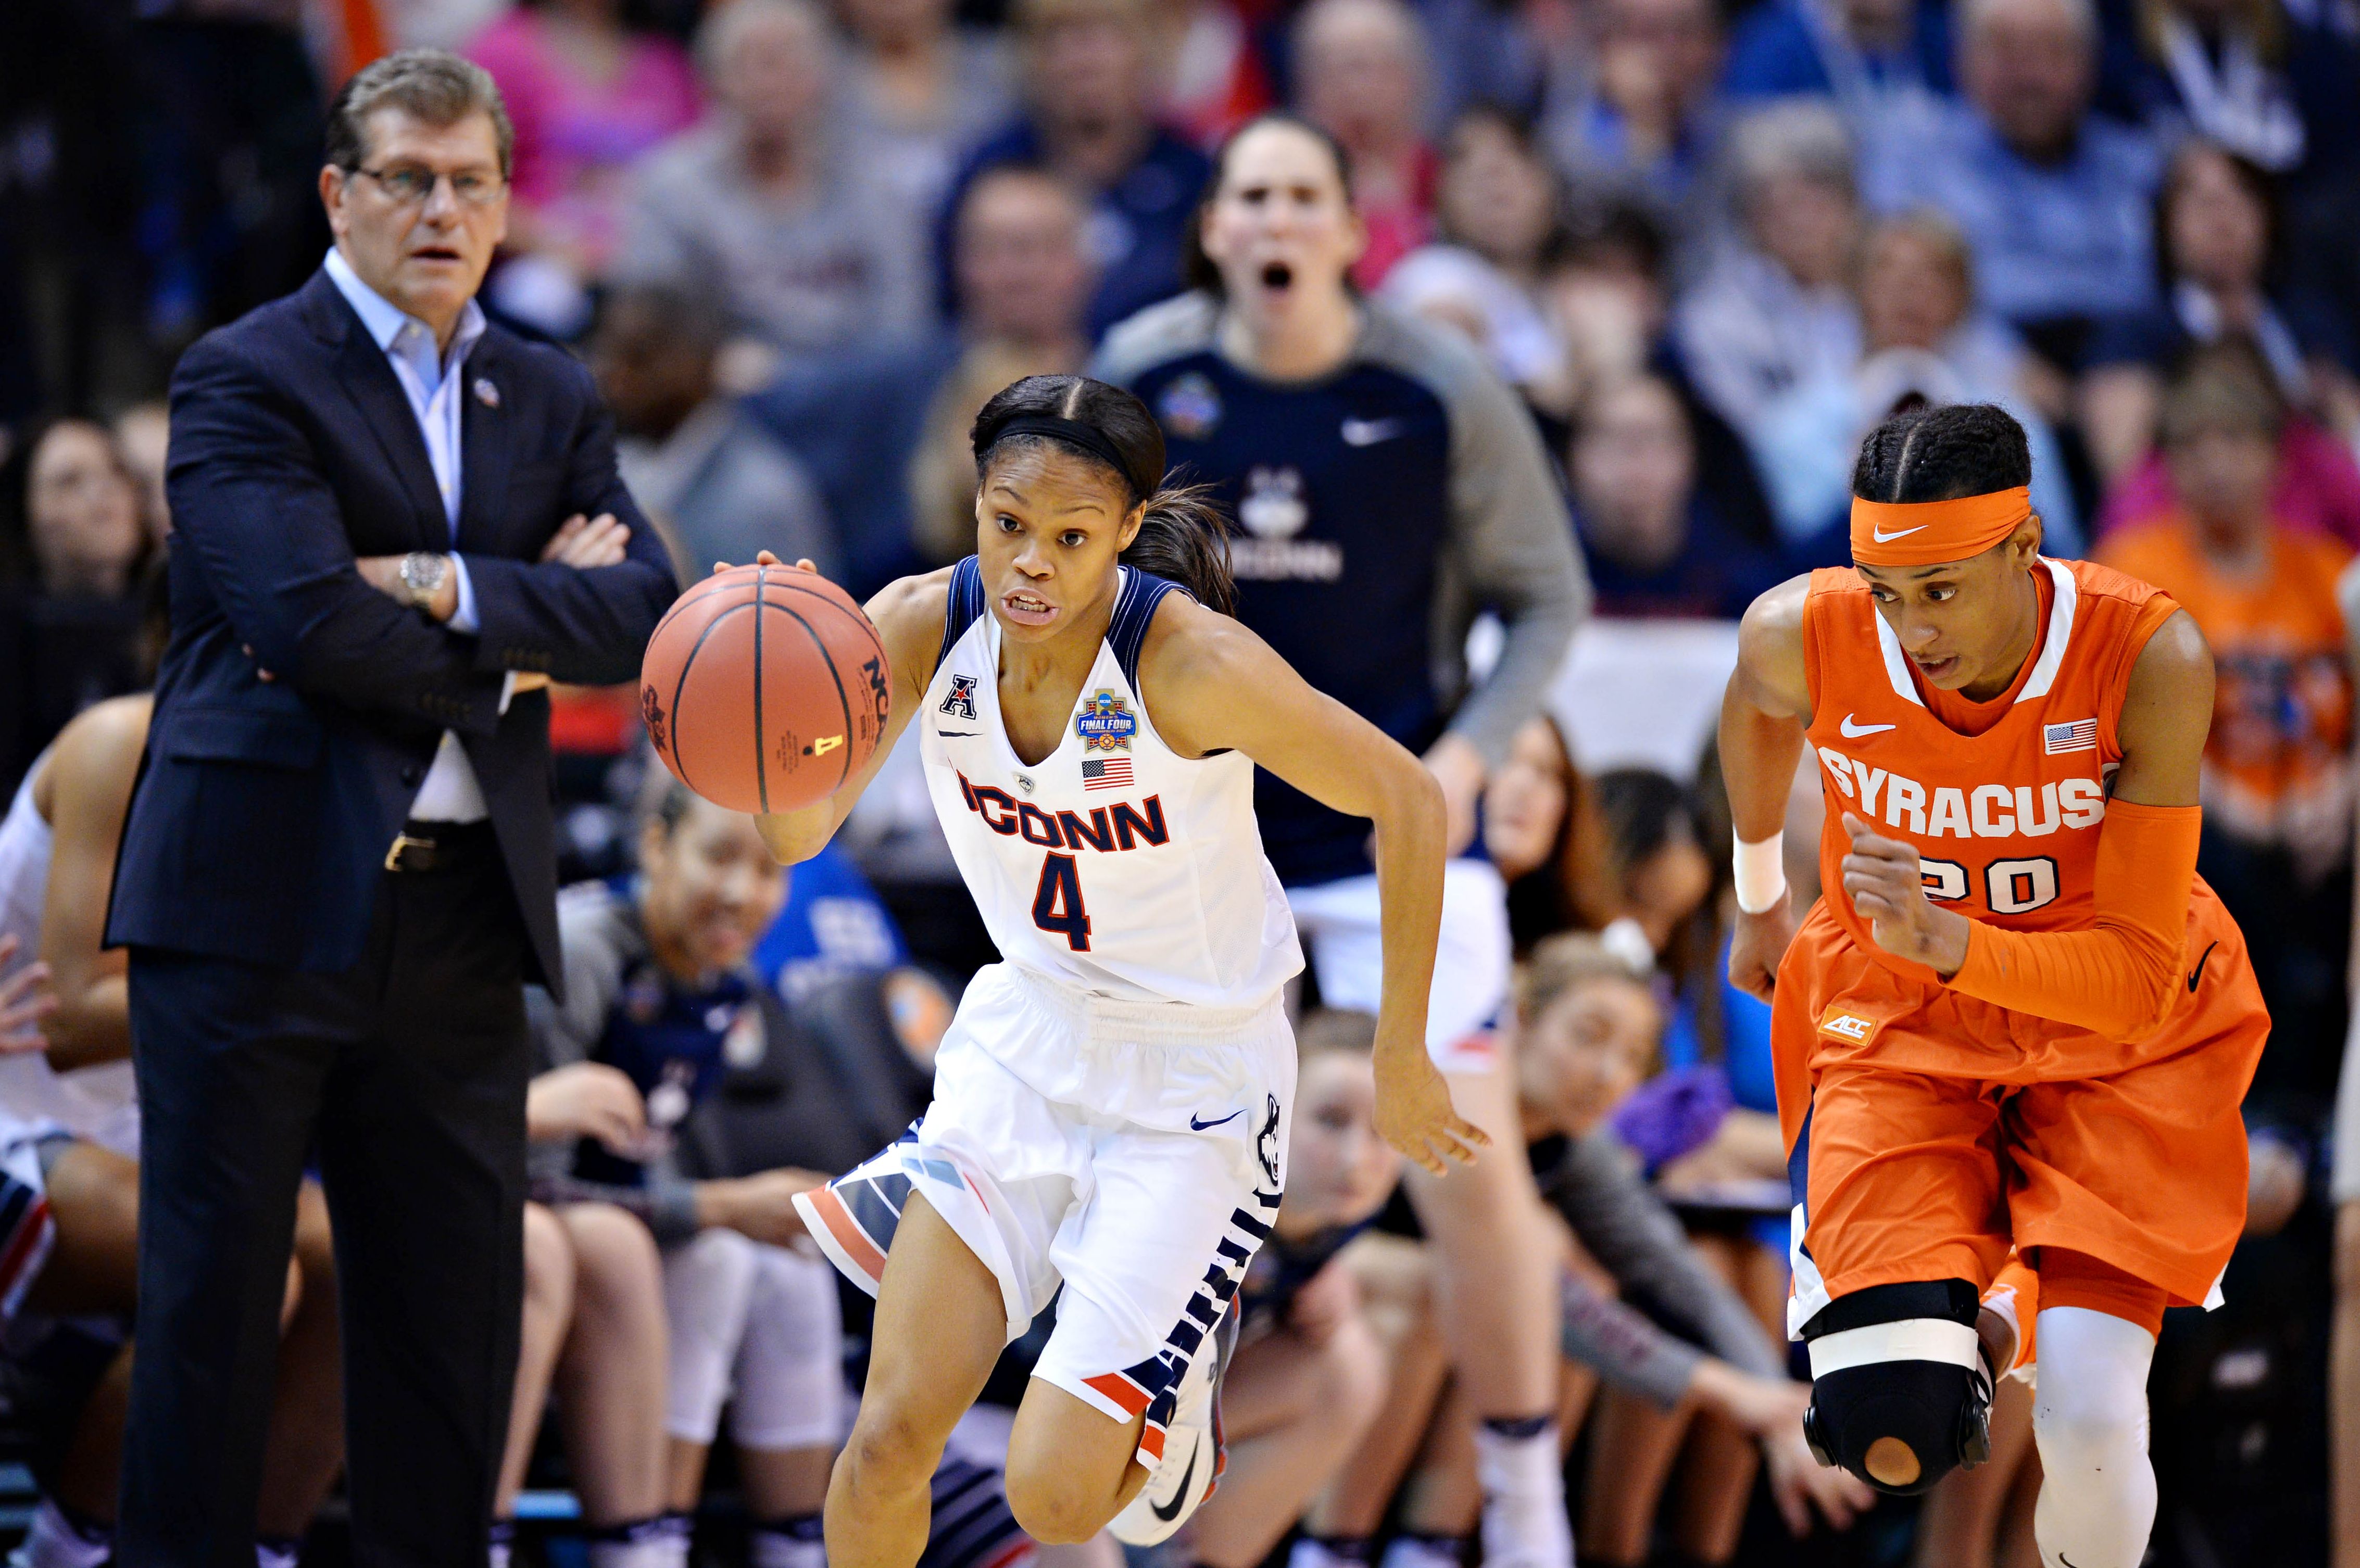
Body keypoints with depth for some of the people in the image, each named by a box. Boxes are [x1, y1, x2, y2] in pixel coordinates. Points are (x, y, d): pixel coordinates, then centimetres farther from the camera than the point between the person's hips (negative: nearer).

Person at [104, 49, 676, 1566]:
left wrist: (451, 586, -12)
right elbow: (311, 624, -16)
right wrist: (521, 634, -6)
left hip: (461, 913, 6)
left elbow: (644, 616, 1)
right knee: (213, 1291, -1)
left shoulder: (553, 401, 16)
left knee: (458, 1311, 6)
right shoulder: (246, 378, -3)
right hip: (262, 898, -5)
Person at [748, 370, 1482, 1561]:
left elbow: (1406, 803, -18)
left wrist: (1400, 1062, -12)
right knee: (893, 1437, -6)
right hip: (1025, 1033, 4)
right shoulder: (924, 626, -14)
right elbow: (798, 834, -11)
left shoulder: (1192, 660, -27)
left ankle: (1186, 1357, 25)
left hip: (1197, 1075, -4)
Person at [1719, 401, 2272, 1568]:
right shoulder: (1804, 639, -21)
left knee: (2091, 1428, -18)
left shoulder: (2150, 661, -28)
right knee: (1891, 1445, -16)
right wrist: (1758, 898, 24)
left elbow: (2141, 975, -26)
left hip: (2117, 1038, -1)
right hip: (1900, 1030, 1)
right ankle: (1959, 1336, 23)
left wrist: (1946, 942, -43)